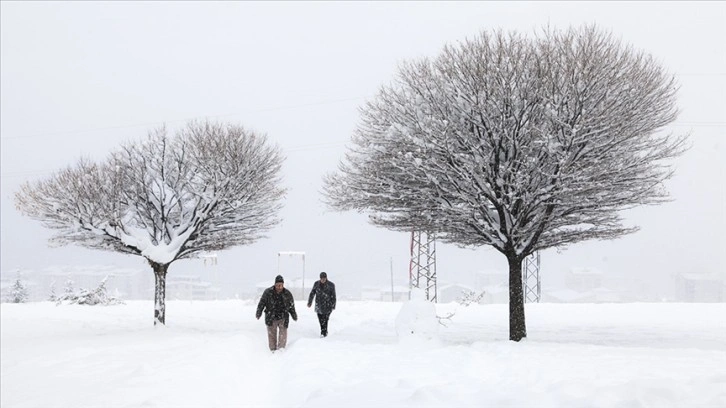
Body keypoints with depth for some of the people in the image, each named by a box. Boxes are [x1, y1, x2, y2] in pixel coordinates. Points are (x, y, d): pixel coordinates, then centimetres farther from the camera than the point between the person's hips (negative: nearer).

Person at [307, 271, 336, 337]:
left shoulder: (331, 285, -5)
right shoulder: (316, 284, 3)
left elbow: (333, 296, -1)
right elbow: (312, 293, 11)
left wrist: (333, 306, -2)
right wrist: (309, 302, 10)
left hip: (327, 306, -3)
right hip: (318, 305, 3)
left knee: (325, 320, -9)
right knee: (320, 319, 7)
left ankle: (323, 333, 0)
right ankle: (324, 331, 23)